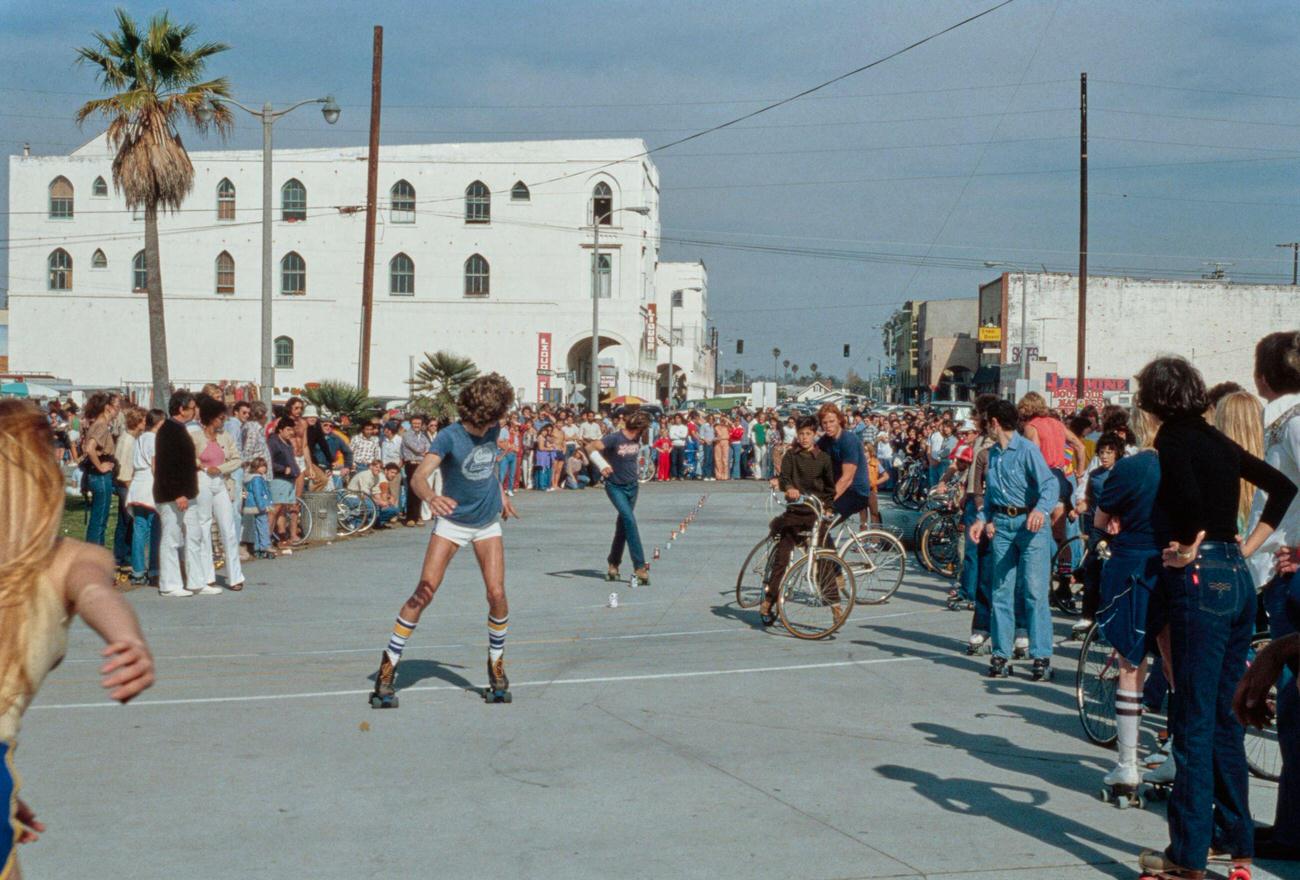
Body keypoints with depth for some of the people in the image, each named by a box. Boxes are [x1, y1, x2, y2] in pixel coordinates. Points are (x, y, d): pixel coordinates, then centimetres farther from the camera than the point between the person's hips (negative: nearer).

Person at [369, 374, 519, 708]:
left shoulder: (492, 430, -3)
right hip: (453, 522, -4)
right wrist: (430, 497, -55)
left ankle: (496, 665, 13)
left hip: (488, 522, 4)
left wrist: (501, 493, 20)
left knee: (497, 594, -8)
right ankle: (388, 666, -3)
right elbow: (418, 476, -35)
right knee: (424, 592, -13)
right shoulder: (449, 437, -21)